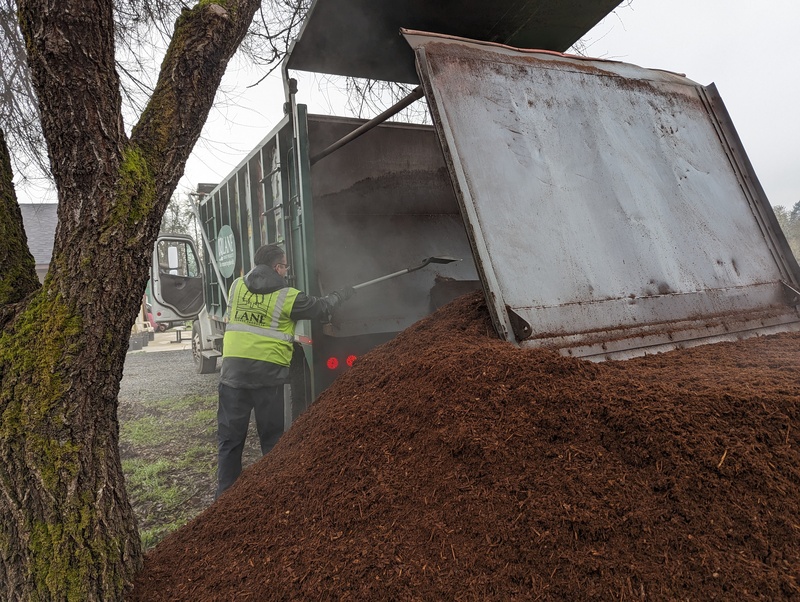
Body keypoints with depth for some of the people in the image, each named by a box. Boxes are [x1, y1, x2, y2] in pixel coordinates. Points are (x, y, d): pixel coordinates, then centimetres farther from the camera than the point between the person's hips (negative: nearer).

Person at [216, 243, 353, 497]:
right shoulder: (287, 296, -5)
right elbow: (320, 307, 7)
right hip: (267, 371, -3)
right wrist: (342, 294, 27)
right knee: (272, 438, 11)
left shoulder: (236, 286, 9)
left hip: (233, 368, 4)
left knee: (229, 437, 11)